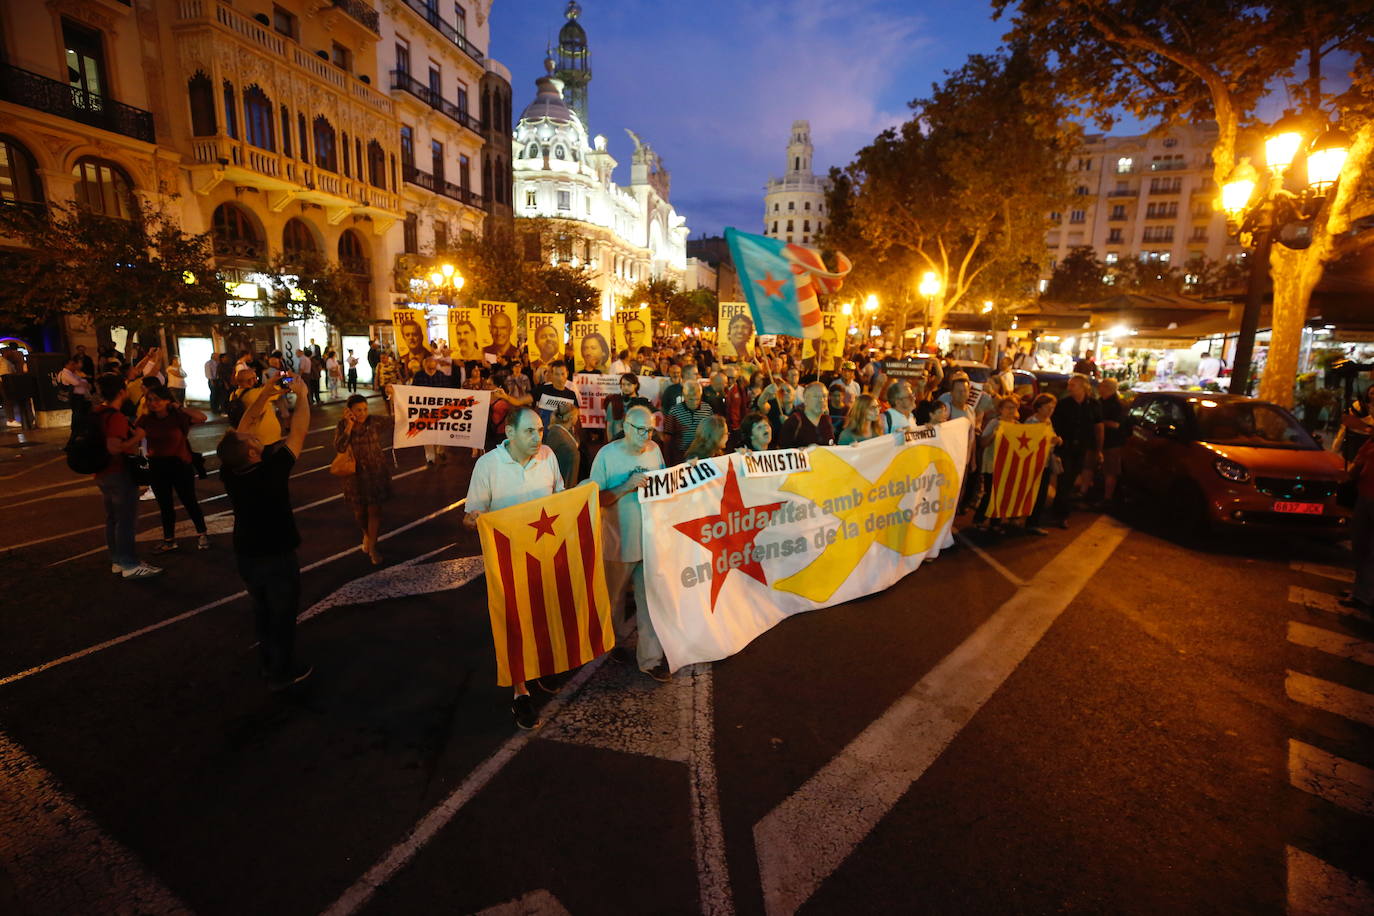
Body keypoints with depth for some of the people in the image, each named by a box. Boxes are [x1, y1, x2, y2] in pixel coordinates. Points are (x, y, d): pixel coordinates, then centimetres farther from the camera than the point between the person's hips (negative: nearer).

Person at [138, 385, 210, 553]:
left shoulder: (178, 417, -13)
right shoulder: (146, 419, -1)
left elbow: (202, 418, -29)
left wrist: (180, 407, -31)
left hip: (180, 465, -4)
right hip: (157, 466, 4)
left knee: (189, 501, 7)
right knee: (164, 505, 14)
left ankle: (202, 535, 24)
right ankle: (169, 541, 26)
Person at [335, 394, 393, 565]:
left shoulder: (375, 423, -8)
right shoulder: (343, 425, -5)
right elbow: (339, 448, -18)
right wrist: (349, 425, -22)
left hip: (376, 473, -1)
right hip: (355, 474, 1)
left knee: (374, 510, 1)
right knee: (359, 511, 14)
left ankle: (372, 548, 13)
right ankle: (366, 535, 44)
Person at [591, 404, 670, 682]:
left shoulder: (654, 450, 0)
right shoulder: (607, 455, -14)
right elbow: (596, 498, -14)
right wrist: (627, 487, -26)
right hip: (619, 541, -3)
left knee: (650, 598, 6)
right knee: (615, 597, 18)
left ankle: (650, 658, 19)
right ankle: (617, 641, 44)